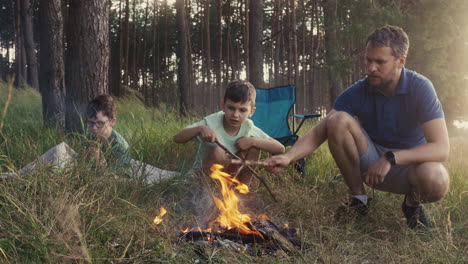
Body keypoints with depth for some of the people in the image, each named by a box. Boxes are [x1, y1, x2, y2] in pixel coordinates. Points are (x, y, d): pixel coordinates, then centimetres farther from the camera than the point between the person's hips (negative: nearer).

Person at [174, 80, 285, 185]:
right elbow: (177, 138, -26)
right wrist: (199, 129, -44)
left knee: (253, 147, -16)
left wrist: (252, 141, -28)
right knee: (218, 152, -33)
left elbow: (280, 149, -15)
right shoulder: (212, 122, -21)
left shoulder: (248, 127, -12)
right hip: (203, 175, -4)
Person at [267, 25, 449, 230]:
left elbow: (441, 149, -25)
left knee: (436, 180, -39)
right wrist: (289, 156, -35)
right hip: (371, 166, 2)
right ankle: (358, 198, -7)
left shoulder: (420, 88, -18)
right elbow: (318, 133, -16)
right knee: (338, 120, -24)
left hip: (409, 165, -2)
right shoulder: (357, 92, -11)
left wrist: (391, 158, -33)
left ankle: (413, 201, 1)